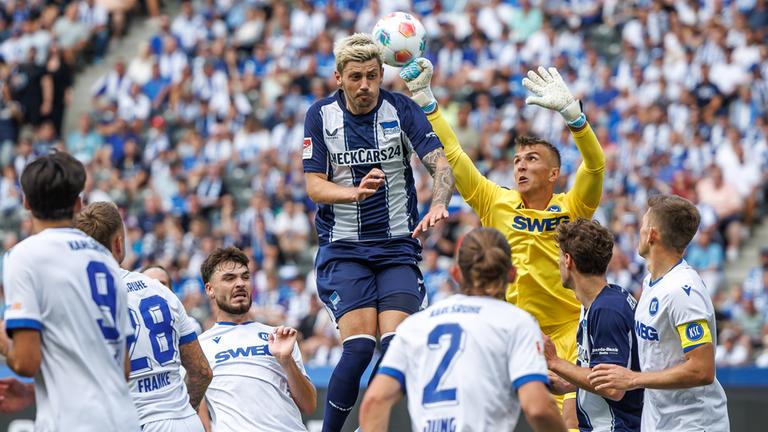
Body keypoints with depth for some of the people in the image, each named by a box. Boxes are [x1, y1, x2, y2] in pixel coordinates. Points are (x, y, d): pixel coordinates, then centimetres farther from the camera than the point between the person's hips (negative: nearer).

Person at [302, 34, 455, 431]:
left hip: (398, 246, 1)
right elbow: (314, 186, -3)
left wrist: (437, 205, -34)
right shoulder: (321, 115, -1)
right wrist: (356, 192, -23)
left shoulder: (401, 109, -4)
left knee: (397, 346, -15)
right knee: (359, 348, -17)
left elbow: (441, 164, -13)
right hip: (343, 249, -1)